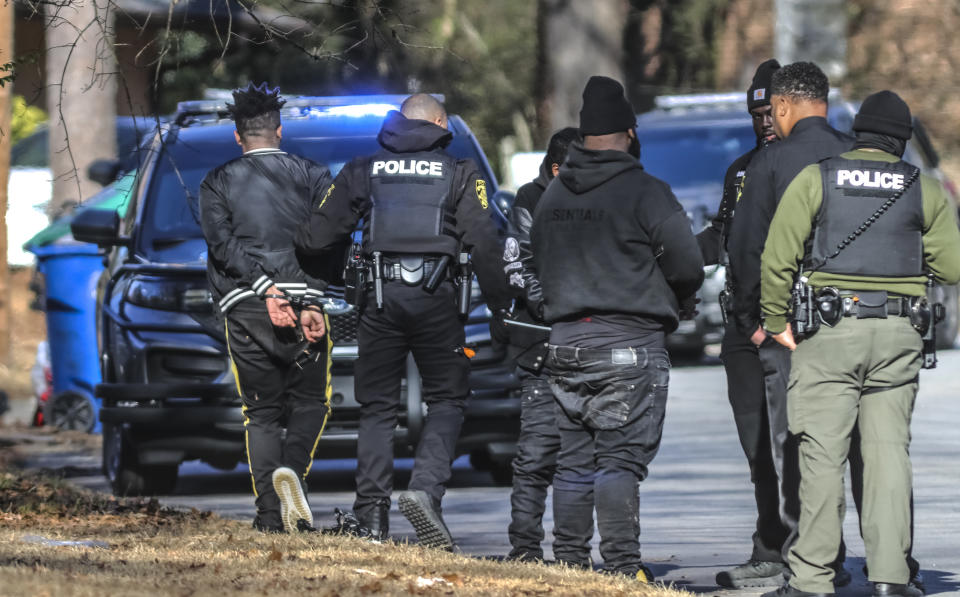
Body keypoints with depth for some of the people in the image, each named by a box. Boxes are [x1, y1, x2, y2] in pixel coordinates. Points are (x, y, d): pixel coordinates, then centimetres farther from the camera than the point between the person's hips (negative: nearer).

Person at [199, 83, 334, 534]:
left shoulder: (217, 183, 8)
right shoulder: (312, 176, 7)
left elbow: (223, 243, -7)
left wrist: (266, 289, -14)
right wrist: (313, 302, -9)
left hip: (245, 311, 1)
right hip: (304, 299, 0)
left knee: (262, 412, 7)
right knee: (310, 401, 14)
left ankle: (271, 514, -5)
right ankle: (293, 469, -16)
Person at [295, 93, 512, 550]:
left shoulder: (363, 171, 11)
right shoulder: (459, 174, 6)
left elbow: (315, 237, 7)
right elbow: (484, 245, -3)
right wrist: (500, 306, 4)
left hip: (378, 298, 2)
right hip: (436, 298, -2)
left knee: (377, 406, 9)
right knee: (447, 399, 9)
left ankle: (372, 517, 3)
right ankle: (425, 488, -14)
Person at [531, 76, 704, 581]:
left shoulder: (551, 197, 11)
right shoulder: (646, 193, -9)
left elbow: (541, 269, 17)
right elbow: (688, 268, -8)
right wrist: (673, 301, 13)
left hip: (565, 344, 6)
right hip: (630, 347, -6)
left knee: (574, 459, 11)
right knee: (621, 458, -6)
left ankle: (568, 562, 12)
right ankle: (621, 565, -11)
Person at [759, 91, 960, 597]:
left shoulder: (814, 180, 3)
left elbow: (777, 257, -3)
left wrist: (775, 321, 6)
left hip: (830, 329, -2)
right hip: (898, 335, 2)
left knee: (822, 452, -2)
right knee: (889, 449, 4)